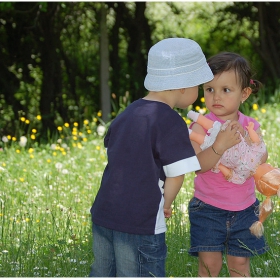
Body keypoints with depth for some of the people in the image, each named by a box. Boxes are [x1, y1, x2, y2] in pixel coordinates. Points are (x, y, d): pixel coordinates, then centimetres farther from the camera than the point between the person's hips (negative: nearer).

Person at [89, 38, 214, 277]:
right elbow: (176, 174, -15)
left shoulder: (126, 115, 10)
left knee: (102, 273, 19)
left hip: (103, 213, 7)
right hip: (140, 224, -7)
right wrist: (166, 204, 5)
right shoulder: (171, 123, -13)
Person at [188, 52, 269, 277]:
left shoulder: (251, 127, 1)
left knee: (240, 263, 8)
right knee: (210, 263, -4)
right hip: (208, 208, -3)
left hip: (244, 209, 3)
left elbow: (262, 159, -12)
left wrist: (245, 140, -30)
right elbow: (199, 164, -22)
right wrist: (219, 145, -39)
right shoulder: (201, 127, -10)